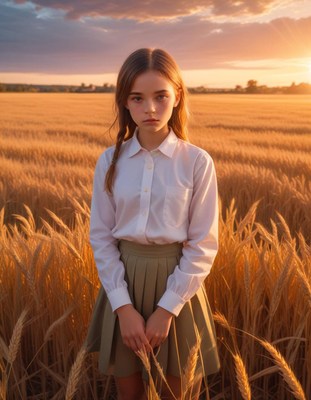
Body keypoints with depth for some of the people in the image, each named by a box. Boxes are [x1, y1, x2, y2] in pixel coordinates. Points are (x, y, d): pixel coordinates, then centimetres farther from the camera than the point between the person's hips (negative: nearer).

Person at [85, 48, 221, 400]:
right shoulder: (110, 161, -4)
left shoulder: (197, 162, -10)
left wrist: (167, 309, -12)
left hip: (176, 282, -2)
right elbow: (101, 236, -3)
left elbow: (204, 244, -8)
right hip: (123, 281, 2)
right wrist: (124, 306, -11)